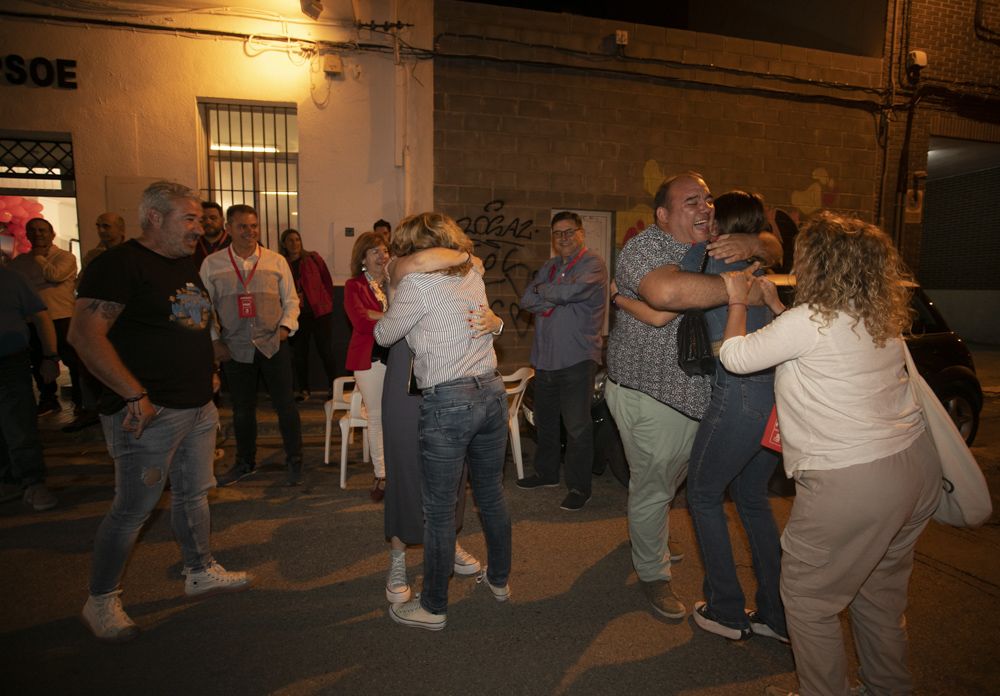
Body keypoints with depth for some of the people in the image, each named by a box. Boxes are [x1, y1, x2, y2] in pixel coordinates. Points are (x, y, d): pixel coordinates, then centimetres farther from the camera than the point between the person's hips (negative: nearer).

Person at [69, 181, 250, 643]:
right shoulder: (119, 264, -13)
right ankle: (100, 601, 22)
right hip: (149, 413, -8)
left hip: (197, 407, 8)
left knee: (193, 493, 18)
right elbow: (85, 334, -21)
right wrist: (135, 395, -25)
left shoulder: (186, 265, 13)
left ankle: (200, 572, 34)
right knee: (133, 509, 3)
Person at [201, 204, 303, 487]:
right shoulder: (211, 264, 3)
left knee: (285, 404, 2)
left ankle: (294, 461, 18)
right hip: (235, 347, 1)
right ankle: (245, 463, 32)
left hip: (273, 344, -1)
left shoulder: (276, 261, 2)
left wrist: (286, 326, -7)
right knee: (242, 409, 13)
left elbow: (291, 300, 7)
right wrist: (215, 341, 1)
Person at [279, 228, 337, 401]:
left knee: (326, 351, 0)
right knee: (299, 353, 8)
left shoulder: (313, 258, 2)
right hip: (296, 315, 2)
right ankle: (303, 390, 20)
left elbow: (327, 281, 6)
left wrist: (328, 302, 3)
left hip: (320, 312, -2)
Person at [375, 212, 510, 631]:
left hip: (447, 403, -7)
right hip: (492, 391, 7)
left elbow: (384, 336, 2)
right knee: (492, 494, 21)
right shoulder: (473, 275, 11)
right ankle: (499, 579, 41)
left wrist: (387, 315, 23)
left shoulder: (416, 283, -8)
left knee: (439, 510, 7)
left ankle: (433, 608, 23)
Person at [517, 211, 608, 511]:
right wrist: (557, 297, -11)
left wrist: (542, 290, -5)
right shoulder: (549, 266, 15)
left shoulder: (593, 264, -6)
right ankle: (546, 472, 36)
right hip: (545, 357, 7)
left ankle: (579, 487, 12)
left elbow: (572, 290, -23)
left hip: (576, 359, -7)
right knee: (544, 420, 18)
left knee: (577, 426, -1)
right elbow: (526, 300, 3)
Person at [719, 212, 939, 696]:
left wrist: (738, 300, 6)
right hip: (918, 468, 9)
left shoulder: (812, 319, -18)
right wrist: (773, 303, 22)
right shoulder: (882, 319, 8)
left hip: (853, 483, -9)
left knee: (807, 598, 9)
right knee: (881, 592, 25)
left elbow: (735, 356, -9)